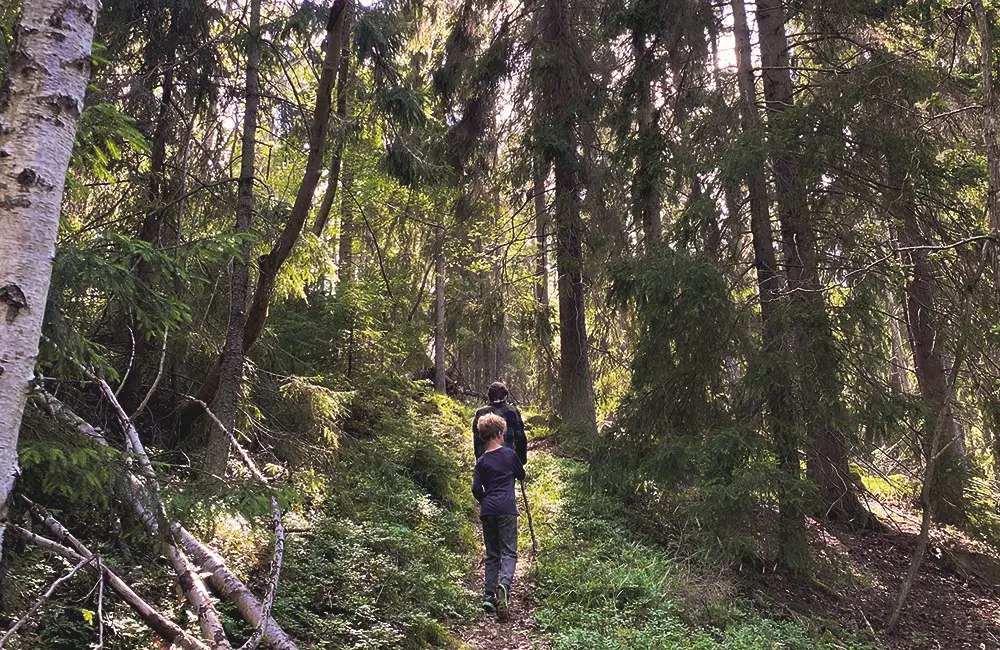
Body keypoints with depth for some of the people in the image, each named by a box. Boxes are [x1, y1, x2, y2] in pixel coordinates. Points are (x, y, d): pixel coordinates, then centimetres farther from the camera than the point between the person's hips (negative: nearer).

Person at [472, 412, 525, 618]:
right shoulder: (509, 454, 2)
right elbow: (521, 475, 17)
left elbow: (476, 489, -1)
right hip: (506, 509, -3)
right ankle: (504, 585, -30)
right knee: (509, 552, -4)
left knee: (492, 554, 13)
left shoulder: (481, 461, 6)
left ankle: (489, 596, 9)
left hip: (487, 510, 3)